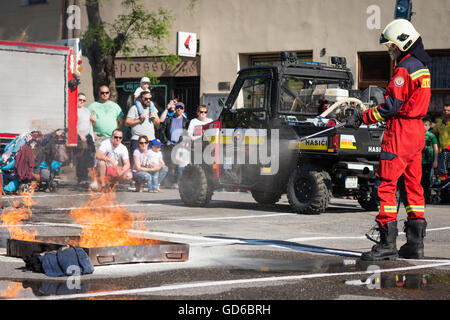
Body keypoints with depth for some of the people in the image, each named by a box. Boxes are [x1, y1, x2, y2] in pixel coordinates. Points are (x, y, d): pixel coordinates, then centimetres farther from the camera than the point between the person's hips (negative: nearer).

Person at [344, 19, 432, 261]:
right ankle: (415, 244, 12)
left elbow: (392, 106, -18)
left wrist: (362, 118, -12)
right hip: (417, 131, 10)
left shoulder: (404, 69, -15)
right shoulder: (421, 66, 16)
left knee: (385, 184, -7)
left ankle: (387, 243, -10)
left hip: (400, 132, -10)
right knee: (413, 185, 11)